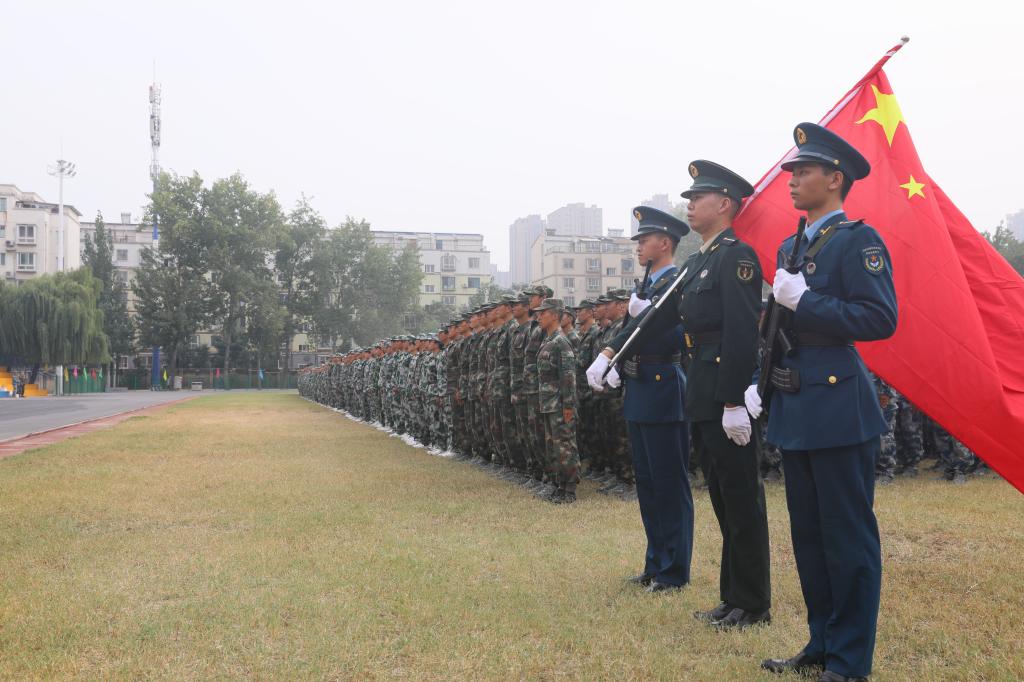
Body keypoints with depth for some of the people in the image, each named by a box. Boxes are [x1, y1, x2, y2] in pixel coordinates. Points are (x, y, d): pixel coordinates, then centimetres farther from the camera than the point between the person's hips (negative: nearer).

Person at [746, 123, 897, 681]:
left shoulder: (858, 240, -8)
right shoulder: (791, 248, 17)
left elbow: (881, 319, -18)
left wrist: (804, 301, -19)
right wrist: (757, 383, 10)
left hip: (839, 410, -9)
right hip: (793, 411, 9)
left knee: (848, 539, 1)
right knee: (808, 535, 16)